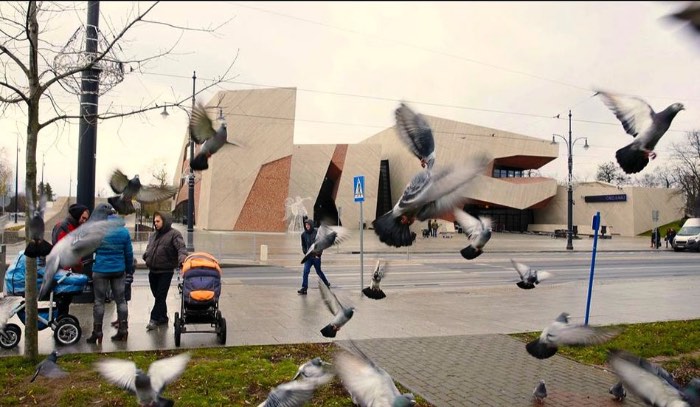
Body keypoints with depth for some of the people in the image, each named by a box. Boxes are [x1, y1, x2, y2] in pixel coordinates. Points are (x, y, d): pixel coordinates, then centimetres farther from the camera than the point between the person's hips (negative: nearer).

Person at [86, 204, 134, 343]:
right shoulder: (124, 231, 0)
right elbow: (129, 253, 6)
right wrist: (130, 270, 15)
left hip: (101, 270, -3)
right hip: (118, 270, 3)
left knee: (99, 301, 6)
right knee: (120, 299, 10)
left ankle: (97, 332, 10)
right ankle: (123, 329, 11)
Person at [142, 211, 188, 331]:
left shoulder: (174, 234, -7)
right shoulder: (153, 235, 15)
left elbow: (181, 248, -19)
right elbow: (148, 249, 22)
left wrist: (182, 258, -38)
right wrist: (146, 256, 0)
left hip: (165, 271, -7)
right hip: (153, 271, 7)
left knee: (160, 296, -4)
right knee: (157, 295, 13)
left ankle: (154, 319, 1)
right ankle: (163, 318, 24)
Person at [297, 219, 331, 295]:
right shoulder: (304, 234, 2)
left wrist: (318, 254, -11)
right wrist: (305, 252, 1)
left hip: (316, 256, -2)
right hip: (308, 256, 3)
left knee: (318, 271, 12)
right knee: (306, 271, -11)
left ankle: (326, 282, 37)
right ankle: (304, 288, -9)